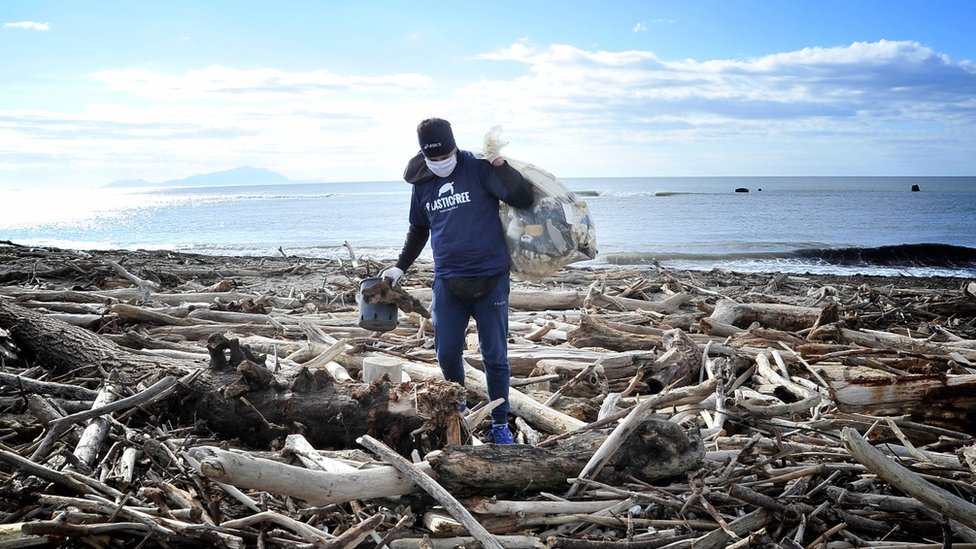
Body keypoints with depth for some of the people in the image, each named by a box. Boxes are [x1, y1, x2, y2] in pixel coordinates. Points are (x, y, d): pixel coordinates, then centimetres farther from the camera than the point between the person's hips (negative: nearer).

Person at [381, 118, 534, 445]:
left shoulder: (478, 169, -6)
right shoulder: (422, 184, 8)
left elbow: (524, 199, -15)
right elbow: (418, 230, 23)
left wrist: (500, 164, -23)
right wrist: (400, 267, 24)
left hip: (490, 280, -3)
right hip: (447, 282, 4)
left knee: (495, 356, 2)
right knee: (446, 353, 4)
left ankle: (500, 424, 16)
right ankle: (457, 406, 31)